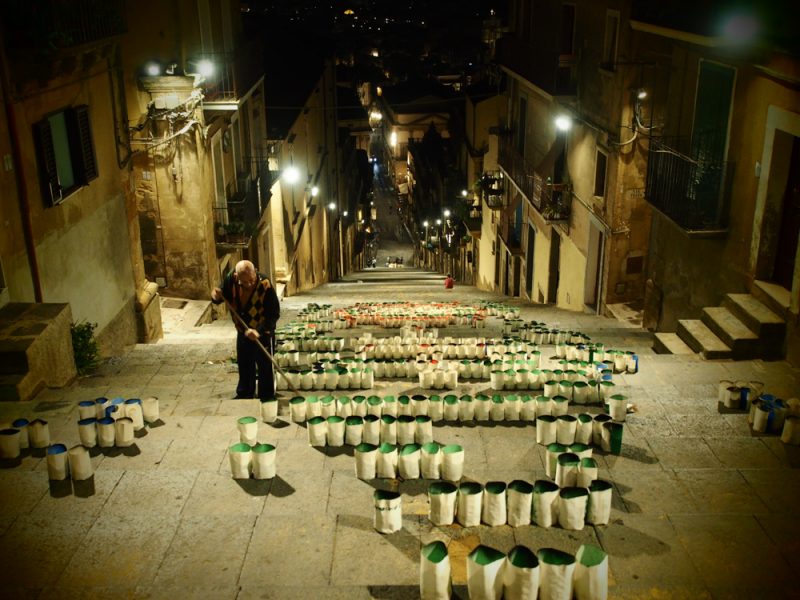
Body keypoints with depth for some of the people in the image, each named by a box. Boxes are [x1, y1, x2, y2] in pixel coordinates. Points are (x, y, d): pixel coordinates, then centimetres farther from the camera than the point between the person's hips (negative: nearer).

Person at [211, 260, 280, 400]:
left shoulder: (265, 285, -30)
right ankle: (244, 394, 39)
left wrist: (259, 331, -37)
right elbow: (220, 296, -1)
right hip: (242, 332, 5)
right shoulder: (230, 280, -18)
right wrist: (216, 296, -26)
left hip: (263, 333, -5)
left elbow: (274, 313, -27)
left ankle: (267, 397, 23)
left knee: (265, 367, 7)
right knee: (244, 365, 21)